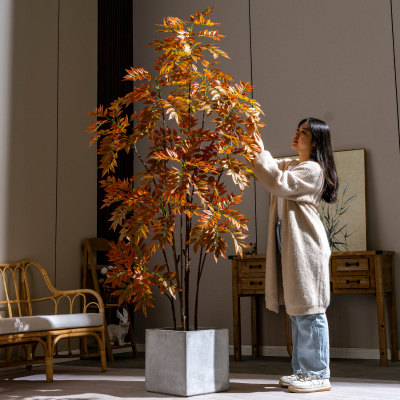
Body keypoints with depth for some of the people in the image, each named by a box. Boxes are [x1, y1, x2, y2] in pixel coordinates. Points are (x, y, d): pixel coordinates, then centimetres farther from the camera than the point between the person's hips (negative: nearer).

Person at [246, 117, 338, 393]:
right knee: (298, 312, 12)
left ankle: (319, 376, 1)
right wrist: (253, 142, 10)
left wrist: (260, 152, -14)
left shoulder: (313, 169, -9)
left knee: (309, 311, -6)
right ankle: (303, 370, 20)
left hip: (306, 246, -9)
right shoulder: (290, 165, 20)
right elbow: (268, 168, 26)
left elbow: (279, 184, -20)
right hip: (290, 246, 9)